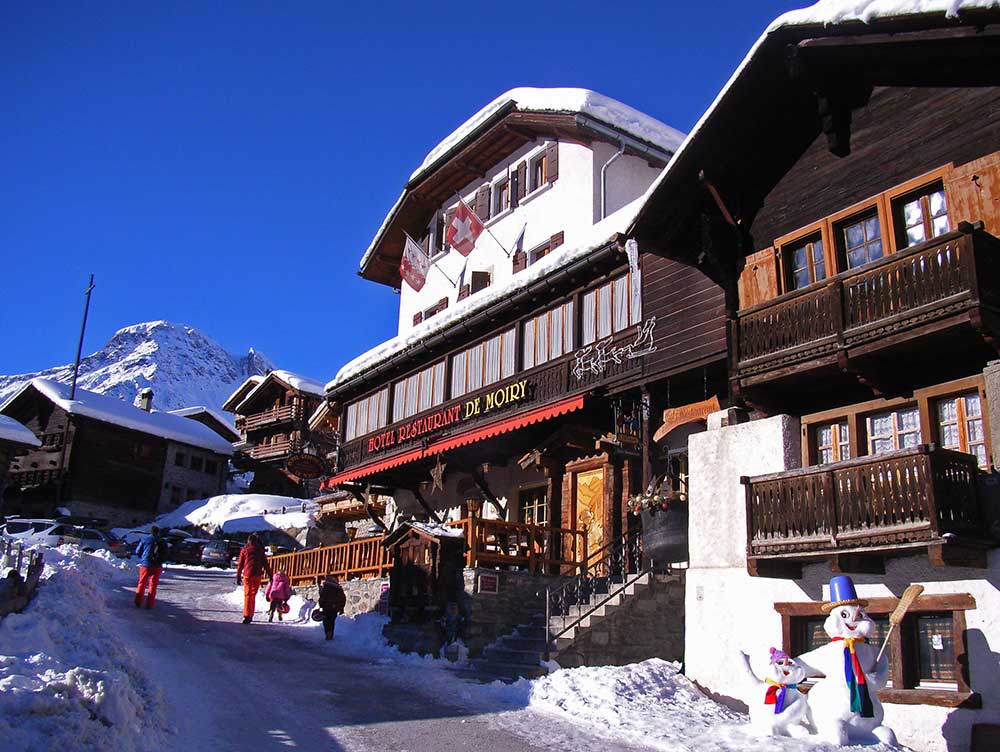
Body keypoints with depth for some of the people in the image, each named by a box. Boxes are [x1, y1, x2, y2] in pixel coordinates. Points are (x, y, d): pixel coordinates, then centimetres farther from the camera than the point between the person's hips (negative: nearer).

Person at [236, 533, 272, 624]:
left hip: (247, 575, -1)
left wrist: (238, 577, 12)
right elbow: (266, 563, 8)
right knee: (253, 595, 13)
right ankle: (250, 616, 16)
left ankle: (247, 616, -12)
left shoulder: (244, 550, 8)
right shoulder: (260, 550, 10)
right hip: (258, 575, 1)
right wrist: (269, 575, 9)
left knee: (247, 595, 1)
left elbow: (240, 564, 8)